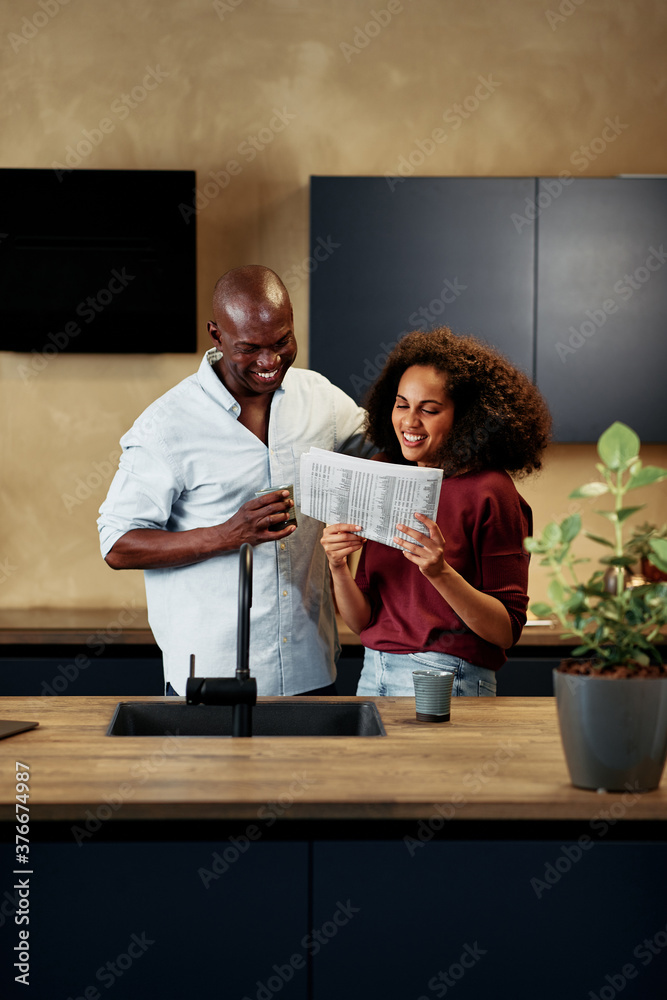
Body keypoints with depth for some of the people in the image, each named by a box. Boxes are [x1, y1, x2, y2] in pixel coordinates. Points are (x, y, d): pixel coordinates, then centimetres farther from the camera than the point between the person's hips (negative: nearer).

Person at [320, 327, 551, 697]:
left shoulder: (490, 492, -8)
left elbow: (507, 631, -12)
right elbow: (363, 621, 9)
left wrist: (441, 573, -25)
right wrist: (338, 567, -9)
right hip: (373, 675, 5)